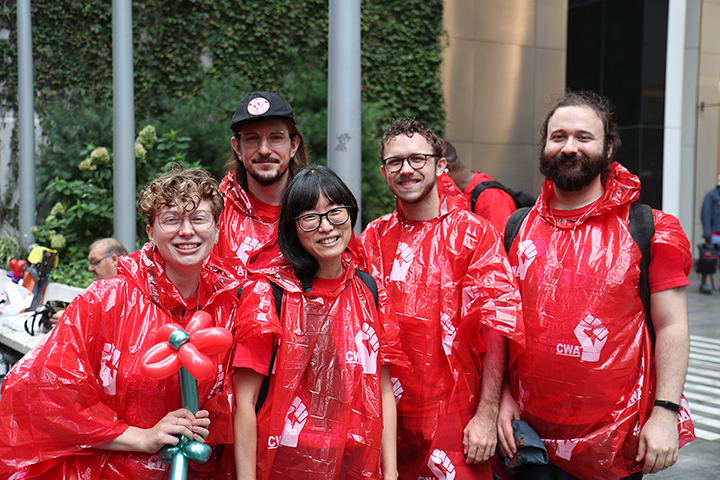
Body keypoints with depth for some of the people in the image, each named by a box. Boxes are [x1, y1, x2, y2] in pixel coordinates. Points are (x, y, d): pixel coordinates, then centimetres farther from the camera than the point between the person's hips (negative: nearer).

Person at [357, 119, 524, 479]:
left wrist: (487, 415, -13)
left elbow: (497, 323, -10)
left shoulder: (474, 234, -6)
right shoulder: (373, 238, 6)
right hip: (386, 417, 4)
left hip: (455, 419, -3)